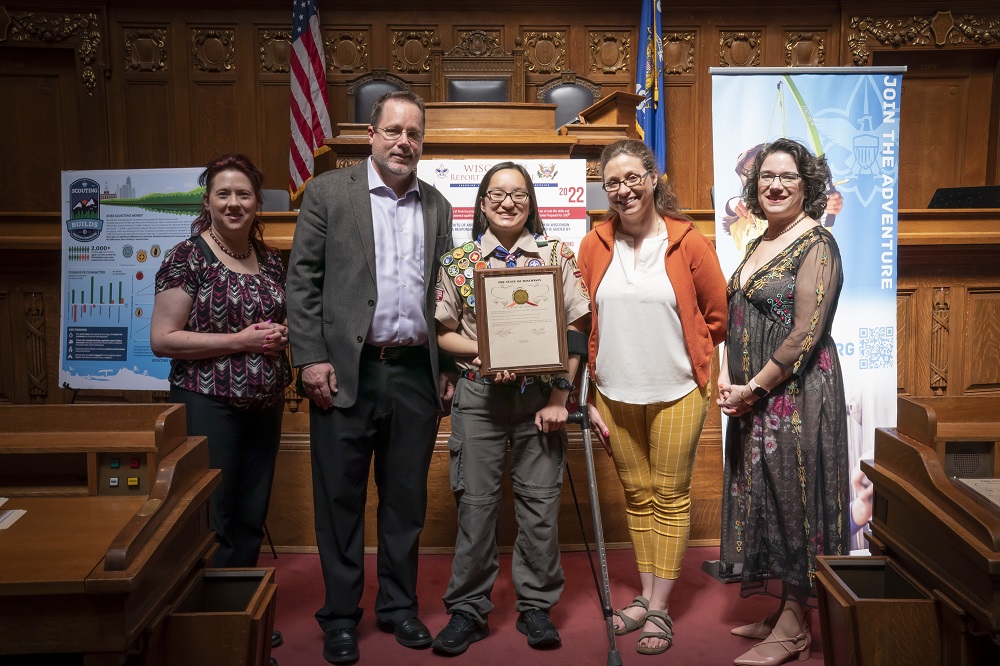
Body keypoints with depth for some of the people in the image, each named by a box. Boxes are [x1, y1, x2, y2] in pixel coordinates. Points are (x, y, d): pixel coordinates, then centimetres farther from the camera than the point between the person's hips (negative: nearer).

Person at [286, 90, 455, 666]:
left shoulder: (438, 207, 12)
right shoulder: (329, 192, 3)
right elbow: (303, 280, -1)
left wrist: (451, 368, 7)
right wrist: (311, 358, -9)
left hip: (416, 373, 3)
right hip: (347, 371, -3)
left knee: (406, 499, 12)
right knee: (341, 499, 7)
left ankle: (399, 606, 27)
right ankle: (341, 616, 21)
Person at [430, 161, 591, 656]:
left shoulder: (556, 254, 2)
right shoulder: (457, 261, 4)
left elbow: (574, 329, 1)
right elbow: (444, 334, 6)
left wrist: (559, 394, -6)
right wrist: (484, 352, -13)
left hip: (539, 396, 0)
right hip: (478, 396, 0)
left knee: (540, 502, 5)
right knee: (475, 501, 4)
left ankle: (536, 606, 22)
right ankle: (467, 609, 18)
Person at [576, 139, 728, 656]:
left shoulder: (688, 242, -6)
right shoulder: (593, 246, 1)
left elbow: (718, 314, 3)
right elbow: (582, 325, 4)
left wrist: (688, 357, 5)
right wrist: (585, 397, 2)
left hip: (676, 394, -2)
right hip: (615, 395, 3)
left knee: (670, 496, 5)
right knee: (636, 495, 13)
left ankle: (660, 610, 15)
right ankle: (646, 596, 26)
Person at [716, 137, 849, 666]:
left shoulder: (816, 245, -11)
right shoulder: (759, 245, 14)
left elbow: (805, 335, -18)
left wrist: (753, 388, -14)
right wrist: (725, 377, 2)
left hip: (795, 394, -8)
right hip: (752, 398, 8)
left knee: (793, 497, 0)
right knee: (763, 497, 13)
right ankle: (782, 612, 28)